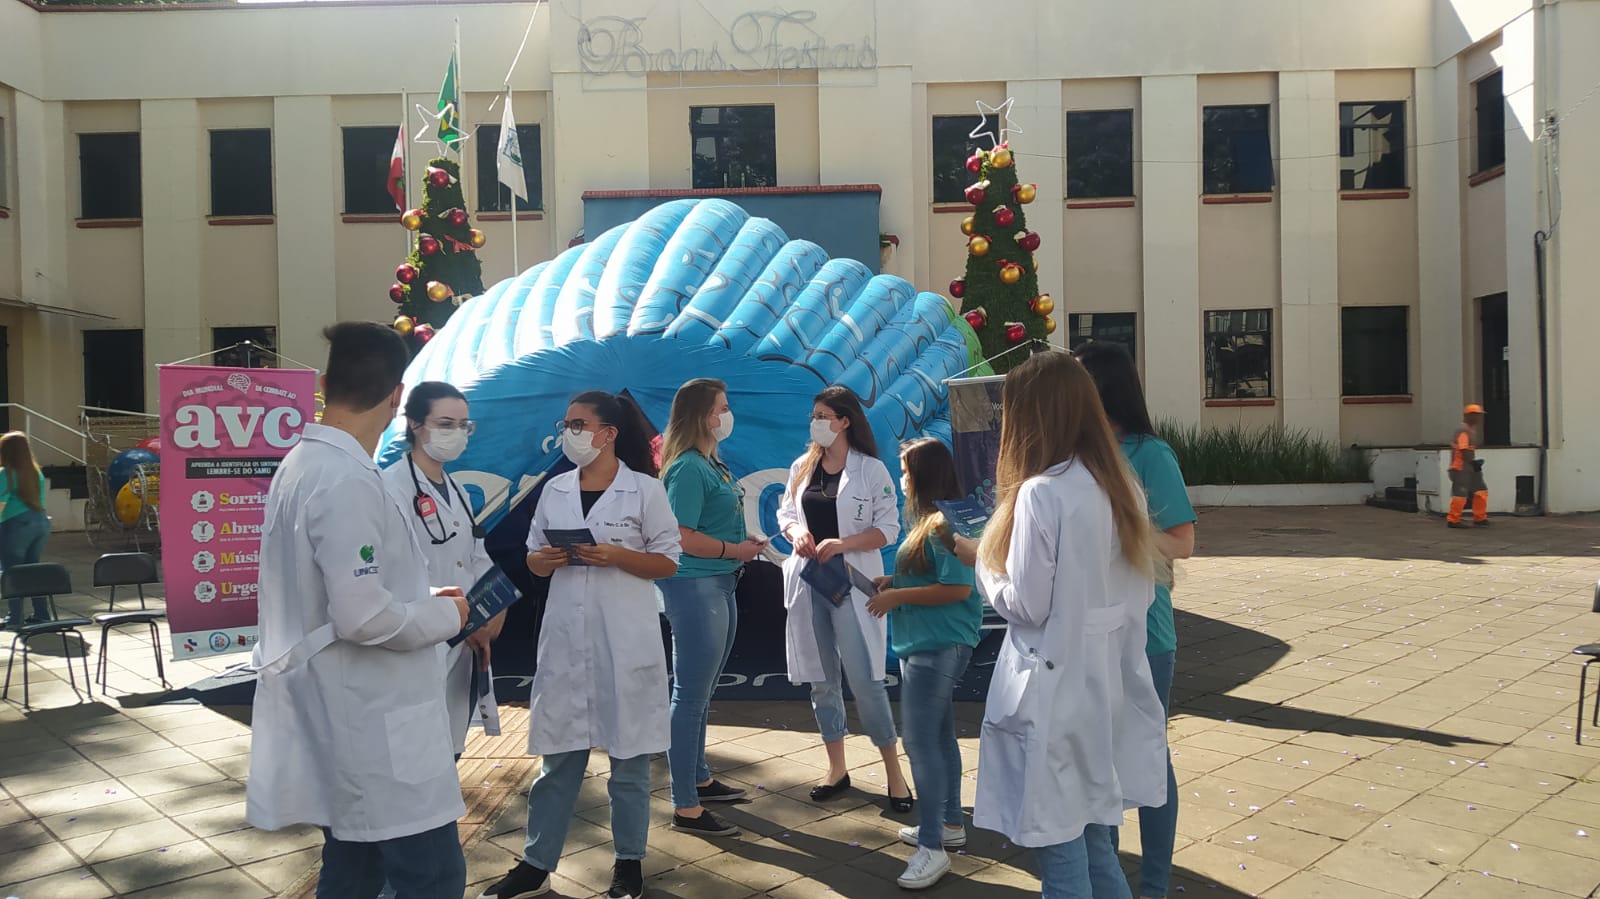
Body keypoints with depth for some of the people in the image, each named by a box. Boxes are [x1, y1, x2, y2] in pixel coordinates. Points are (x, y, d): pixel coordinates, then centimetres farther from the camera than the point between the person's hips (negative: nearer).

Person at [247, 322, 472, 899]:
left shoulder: (304, 463, 9)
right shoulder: (347, 481, -22)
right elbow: (364, 617, -26)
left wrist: (422, 598, 12)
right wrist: (447, 616, -10)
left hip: (348, 718, 10)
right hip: (375, 726, -10)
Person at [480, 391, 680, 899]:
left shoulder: (645, 489, -5)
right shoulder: (555, 490, 9)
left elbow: (668, 562, -3)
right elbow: (532, 557, 15)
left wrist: (616, 556, -18)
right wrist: (544, 559, -8)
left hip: (625, 641, -3)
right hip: (565, 639, 4)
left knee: (628, 757, 7)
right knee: (558, 756, 10)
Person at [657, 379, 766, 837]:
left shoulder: (714, 463, 13)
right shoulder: (688, 468, -16)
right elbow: (681, 536, -22)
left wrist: (744, 543, 8)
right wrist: (733, 550, -13)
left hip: (720, 584, 10)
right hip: (694, 586, -10)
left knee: (700, 694, 20)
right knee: (690, 697, -3)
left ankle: (699, 779, 35)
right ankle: (685, 809, 5)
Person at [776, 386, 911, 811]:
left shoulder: (871, 470, -7)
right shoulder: (802, 467, 8)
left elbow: (888, 529, -8)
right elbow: (786, 513, 14)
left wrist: (841, 543, -20)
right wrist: (796, 532, -9)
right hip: (808, 581, 5)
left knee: (865, 679, -6)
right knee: (821, 679, 11)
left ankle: (894, 772, 10)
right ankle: (836, 768, 26)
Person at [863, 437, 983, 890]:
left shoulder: (942, 523, -18)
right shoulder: (929, 519, 12)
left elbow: (958, 587, -23)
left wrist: (898, 596, -18)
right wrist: (896, 581, 6)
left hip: (938, 648, -11)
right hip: (925, 645, 11)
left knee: (921, 741, -9)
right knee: (938, 737, 18)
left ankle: (932, 847, -4)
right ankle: (950, 823, 31)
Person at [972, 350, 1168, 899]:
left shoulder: (1041, 492, -18)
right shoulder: (1119, 484, 7)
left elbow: (1025, 606, -15)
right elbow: (1142, 592, 11)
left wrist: (985, 562, 1)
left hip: (1056, 691, -8)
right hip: (1109, 683, 8)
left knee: (1060, 851, 5)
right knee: (1093, 839, 20)